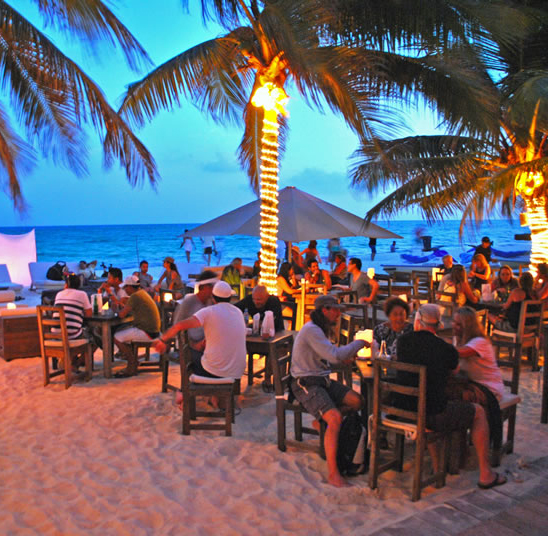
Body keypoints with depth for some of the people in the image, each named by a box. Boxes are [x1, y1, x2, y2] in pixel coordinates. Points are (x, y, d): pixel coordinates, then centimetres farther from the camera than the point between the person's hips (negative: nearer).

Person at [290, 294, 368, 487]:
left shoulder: (321, 329, 13)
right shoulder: (311, 330, -19)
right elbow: (334, 355, -26)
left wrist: (344, 357, 6)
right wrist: (358, 343, -14)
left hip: (322, 380, 10)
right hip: (306, 384, -10)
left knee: (357, 401, -2)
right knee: (335, 418, -26)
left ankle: (322, 421, 15)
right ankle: (332, 473, -22)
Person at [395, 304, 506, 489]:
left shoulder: (403, 341, 1)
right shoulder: (447, 349, -7)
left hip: (400, 410, 4)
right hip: (432, 415, -4)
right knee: (479, 412, 18)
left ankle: (438, 467, 39)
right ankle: (485, 475, 25)